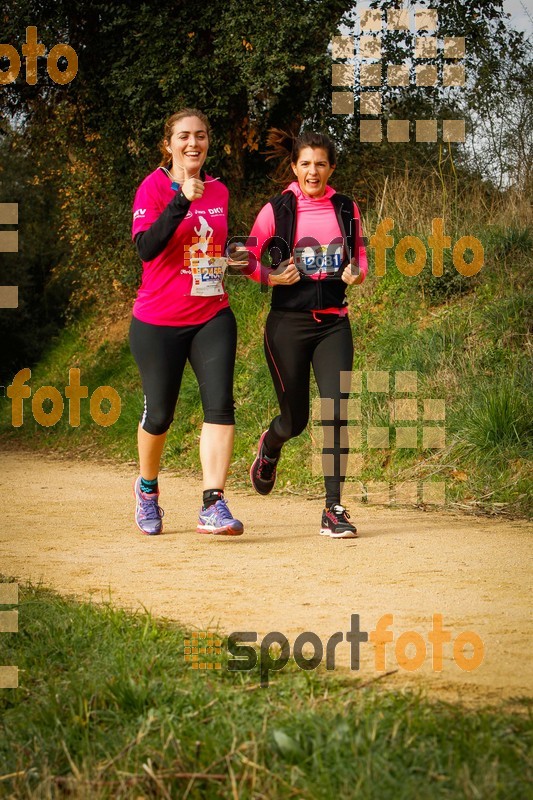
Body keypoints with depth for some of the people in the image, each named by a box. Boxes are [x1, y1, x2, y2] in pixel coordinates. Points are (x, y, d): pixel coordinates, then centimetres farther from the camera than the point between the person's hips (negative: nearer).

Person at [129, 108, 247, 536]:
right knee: (159, 412, 5)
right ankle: (148, 488, 33)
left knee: (220, 404, -13)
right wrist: (182, 200, -31)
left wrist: (234, 259, 5)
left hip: (212, 317, 4)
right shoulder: (154, 187, -7)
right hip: (158, 322, -4)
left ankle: (214, 505, -17)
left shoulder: (219, 191, 10)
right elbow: (147, 248, -23)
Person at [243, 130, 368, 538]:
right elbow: (247, 259, 3)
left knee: (336, 411, -13)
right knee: (295, 419, 7)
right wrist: (272, 277, -15)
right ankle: (269, 448, 45)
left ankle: (334, 509, -7)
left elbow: (360, 255, 17)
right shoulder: (277, 210, -3)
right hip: (288, 324, -2)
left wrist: (357, 273, -5)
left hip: (334, 323, 2)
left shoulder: (347, 210, 5)